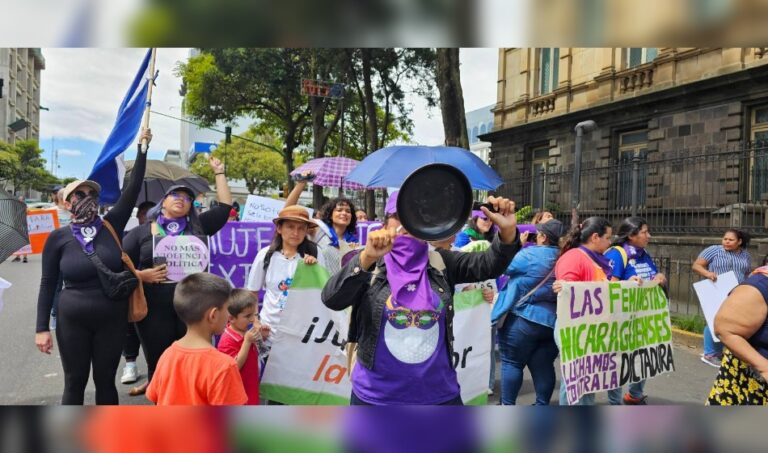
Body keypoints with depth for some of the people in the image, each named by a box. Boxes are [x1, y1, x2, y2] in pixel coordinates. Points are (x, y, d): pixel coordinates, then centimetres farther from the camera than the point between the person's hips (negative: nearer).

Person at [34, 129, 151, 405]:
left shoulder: (112, 226, -1)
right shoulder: (58, 238, -3)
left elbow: (133, 188, -7)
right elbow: (48, 284, 0)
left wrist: (142, 148, -12)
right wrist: (42, 328, -4)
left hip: (112, 320, 1)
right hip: (72, 322, -1)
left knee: (106, 381, 12)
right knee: (75, 383, 8)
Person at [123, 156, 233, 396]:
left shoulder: (197, 227, 10)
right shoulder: (140, 232, 6)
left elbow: (224, 206, 9)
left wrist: (219, 173, 12)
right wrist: (141, 275, -13)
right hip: (154, 310, -1)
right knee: (158, 365, 8)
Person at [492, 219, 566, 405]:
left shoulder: (531, 254, -15)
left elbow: (506, 266, -2)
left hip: (524, 318, -6)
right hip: (553, 321, 6)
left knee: (512, 362, 5)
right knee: (543, 365, 12)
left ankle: (507, 404, 9)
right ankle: (542, 404, 17)